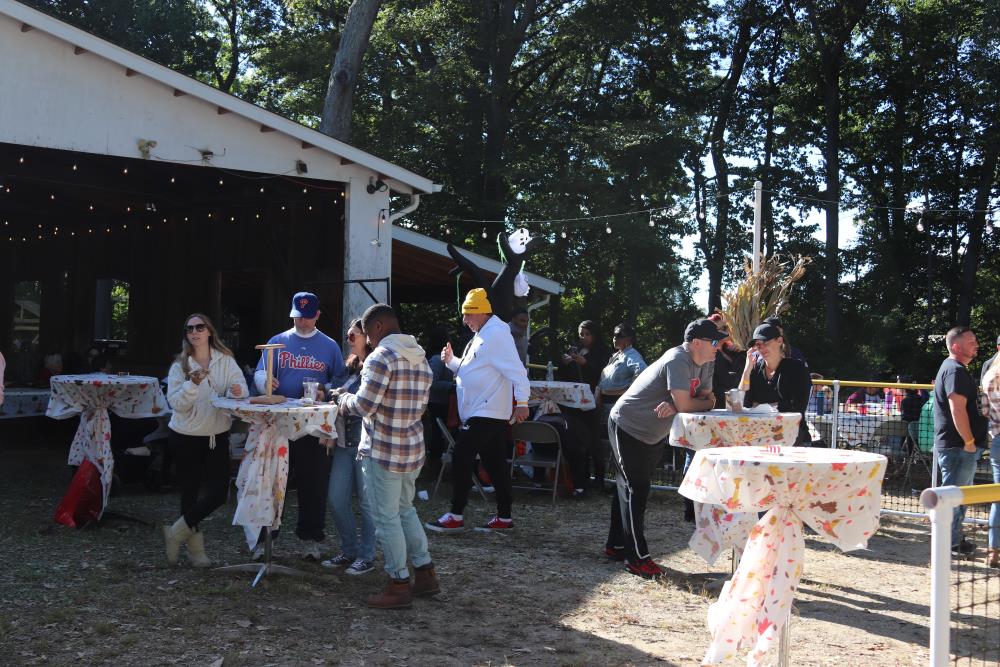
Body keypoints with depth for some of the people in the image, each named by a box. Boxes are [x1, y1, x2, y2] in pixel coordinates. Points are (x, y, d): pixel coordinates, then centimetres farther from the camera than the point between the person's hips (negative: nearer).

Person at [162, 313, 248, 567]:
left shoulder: (225, 360, 0)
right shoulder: (180, 366, -3)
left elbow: (241, 388, -10)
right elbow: (176, 403, -11)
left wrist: (237, 391, -33)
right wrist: (193, 383, -27)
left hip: (217, 435, 2)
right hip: (186, 437, -2)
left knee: (218, 492, -2)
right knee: (191, 491, 5)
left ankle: (176, 533, 15)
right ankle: (195, 548, 20)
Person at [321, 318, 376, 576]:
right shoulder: (352, 366, 15)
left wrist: (347, 398, -16)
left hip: (366, 441, -8)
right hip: (345, 440, 9)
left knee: (367, 501, 1)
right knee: (336, 497, 9)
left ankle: (367, 556, 13)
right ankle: (349, 551, 23)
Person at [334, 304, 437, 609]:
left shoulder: (382, 357, -16)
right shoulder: (421, 358, 11)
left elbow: (363, 406, -19)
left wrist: (342, 398, 3)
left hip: (382, 453, -8)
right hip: (413, 450, 8)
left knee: (386, 518, 2)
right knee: (405, 511, 21)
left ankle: (399, 586, 8)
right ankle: (425, 575, 25)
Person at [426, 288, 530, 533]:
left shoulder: (497, 334, -16)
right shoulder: (481, 335, 17)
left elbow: (516, 370, -23)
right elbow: (468, 369, 26)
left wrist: (522, 402, -29)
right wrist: (451, 360, 9)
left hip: (486, 415, -10)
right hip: (481, 414, 10)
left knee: (461, 460, -7)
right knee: (495, 465, 12)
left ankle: (455, 517, -1)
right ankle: (504, 517, 17)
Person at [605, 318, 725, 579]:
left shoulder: (706, 362, 0)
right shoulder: (677, 361, -28)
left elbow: (708, 398, -5)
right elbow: (685, 405, -33)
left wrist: (675, 405, -23)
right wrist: (705, 402, -12)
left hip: (654, 434, 9)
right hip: (627, 427, -9)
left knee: (629, 487, 17)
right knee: (635, 490, -8)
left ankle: (617, 545, 28)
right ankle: (637, 558, -5)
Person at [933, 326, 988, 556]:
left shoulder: (952, 368, 18)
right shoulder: (956, 371, -17)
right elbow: (958, 410, -25)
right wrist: (970, 442, -20)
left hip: (958, 445, 11)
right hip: (958, 446, -11)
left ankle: (956, 539, 29)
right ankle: (951, 544, 2)